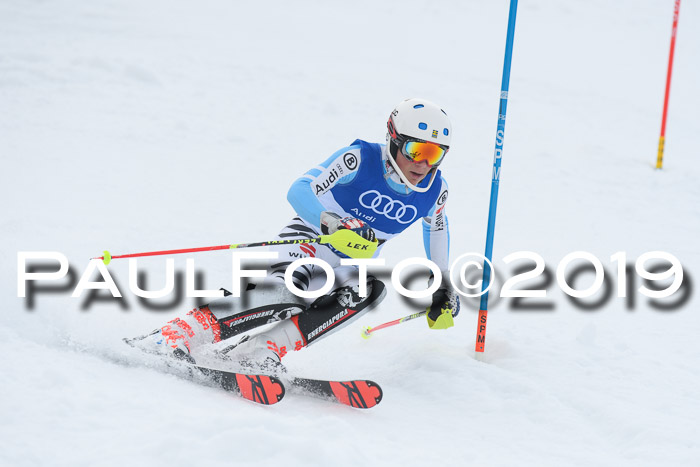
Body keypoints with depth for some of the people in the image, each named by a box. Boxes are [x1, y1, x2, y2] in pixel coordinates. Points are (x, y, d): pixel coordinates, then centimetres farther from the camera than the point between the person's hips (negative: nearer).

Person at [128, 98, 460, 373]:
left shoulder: (435, 190, -5)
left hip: (351, 264, 5)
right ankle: (173, 337, -37)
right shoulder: (360, 159, -20)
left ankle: (264, 351, -38)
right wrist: (333, 224, -46)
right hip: (309, 238, -5)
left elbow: (436, 226, 18)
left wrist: (442, 289, 23)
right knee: (286, 292, -37)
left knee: (371, 288, -32)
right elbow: (300, 190, -27)